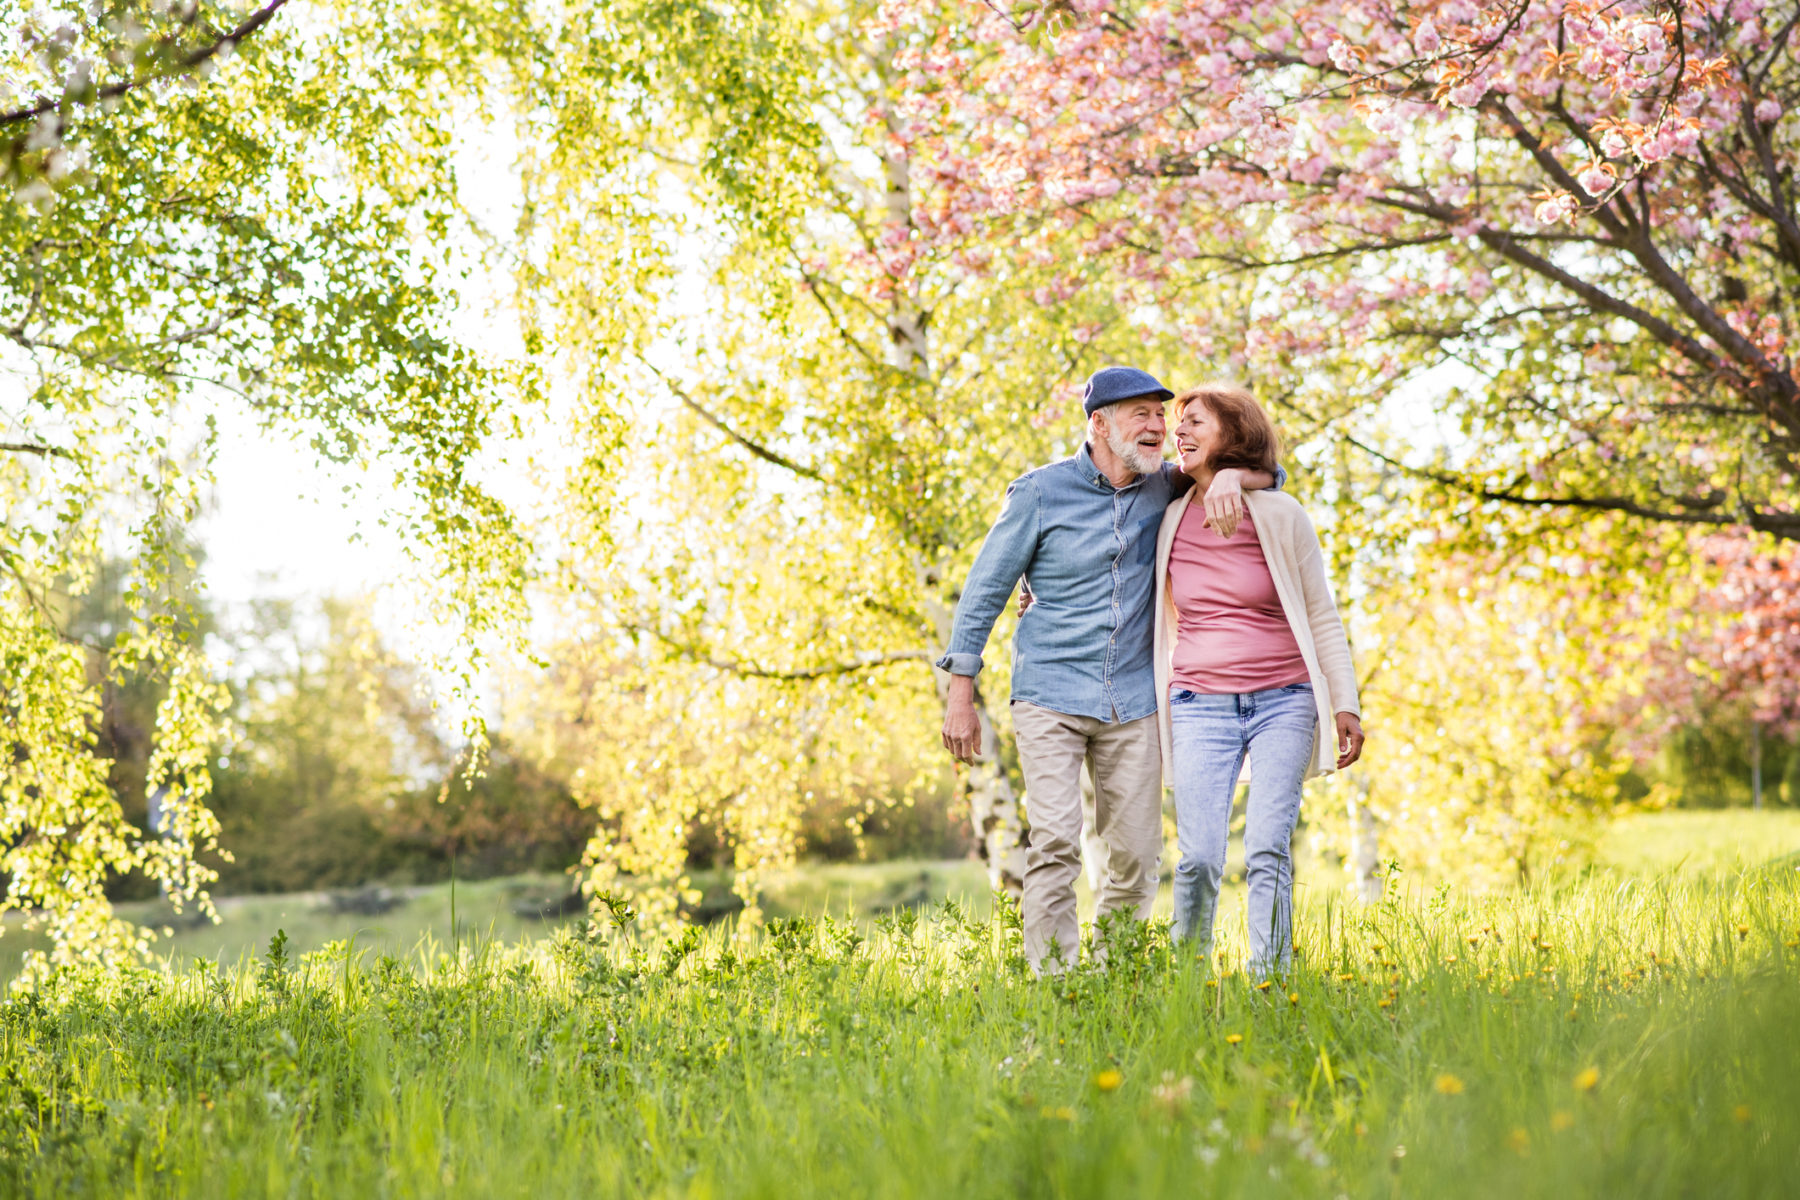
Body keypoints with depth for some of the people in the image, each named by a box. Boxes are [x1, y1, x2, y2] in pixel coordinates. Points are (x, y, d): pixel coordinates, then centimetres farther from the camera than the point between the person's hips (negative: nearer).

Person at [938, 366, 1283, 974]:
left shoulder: (1162, 488, 6)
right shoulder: (1041, 492, -4)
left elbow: (1269, 475, 12)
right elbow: (984, 590, 1)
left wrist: (1228, 476, -13)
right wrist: (961, 695, -2)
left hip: (1133, 701, 4)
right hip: (1050, 695, -4)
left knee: (1136, 856, 3)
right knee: (1055, 844, -16)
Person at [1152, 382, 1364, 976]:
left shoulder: (1280, 515, 0)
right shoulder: (1171, 520, 6)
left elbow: (1322, 617, 5)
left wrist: (1346, 704, 0)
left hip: (1283, 703, -1)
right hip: (1200, 705, 1)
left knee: (1267, 850, -11)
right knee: (1199, 859, -7)